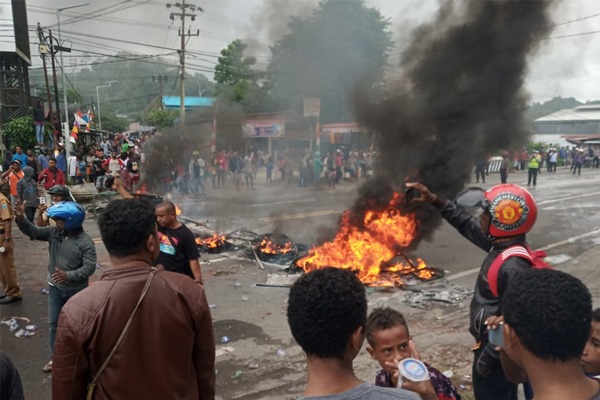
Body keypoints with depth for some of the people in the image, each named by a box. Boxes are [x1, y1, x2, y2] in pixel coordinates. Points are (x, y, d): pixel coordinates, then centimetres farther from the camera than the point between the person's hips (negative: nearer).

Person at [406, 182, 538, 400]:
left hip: (497, 351, -9)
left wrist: (488, 356, -19)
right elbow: (468, 224, 10)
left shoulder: (513, 267, -31)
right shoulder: (501, 244, -3)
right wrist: (435, 200, 7)